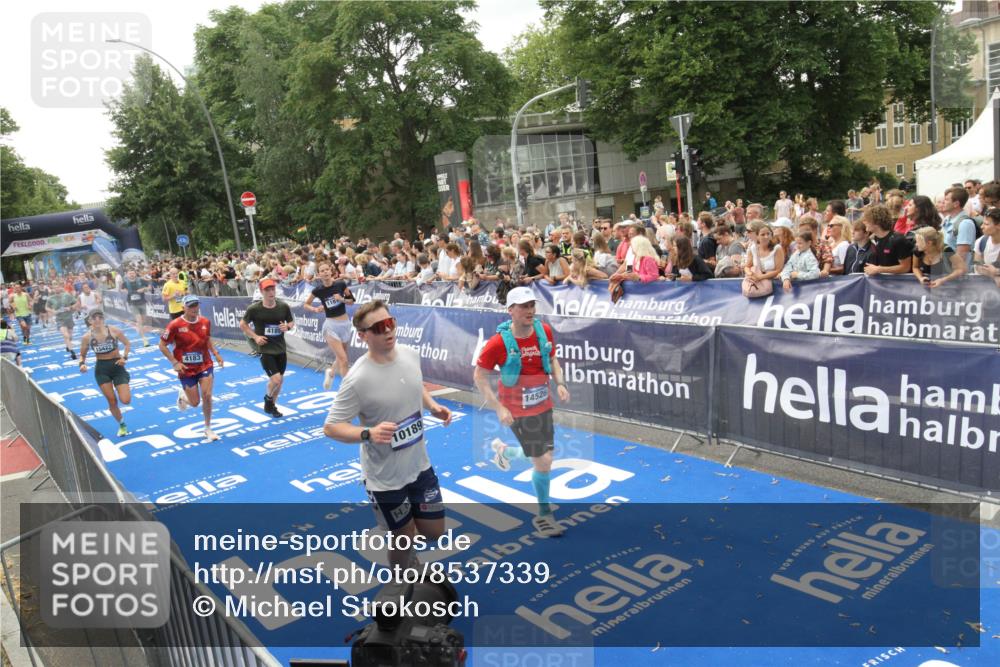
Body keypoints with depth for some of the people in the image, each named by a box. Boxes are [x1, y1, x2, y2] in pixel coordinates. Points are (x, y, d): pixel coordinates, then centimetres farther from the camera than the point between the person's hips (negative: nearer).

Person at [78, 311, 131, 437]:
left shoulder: (114, 330, -11)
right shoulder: (87, 337, -6)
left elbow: (127, 343, 3)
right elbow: (82, 355, 5)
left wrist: (124, 357, -11)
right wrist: (82, 364, -16)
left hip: (117, 366, -1)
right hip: (101, 369, 1)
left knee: (125, 401, -11)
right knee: (112, 401, -1)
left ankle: (122, 388, 27)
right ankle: (122, 425, 22)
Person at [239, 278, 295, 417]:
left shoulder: (283, 307, -5)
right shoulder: (254, 309, -12)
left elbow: (292, 322, 10)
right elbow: (242, 324, 2)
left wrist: (287, 327, -13)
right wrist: (255, 336, -9)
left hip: (281, 349, 4)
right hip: (265, 350, -4)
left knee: (280, 380, 14)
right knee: (275, 379, -13)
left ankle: (272, 406, 36)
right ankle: (268, 398, 20)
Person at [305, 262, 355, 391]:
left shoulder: (341, 284, -6)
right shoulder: (318, 290, -8)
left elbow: (351, 300, 5)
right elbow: (306, 305, 7)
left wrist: (342, 299, -14)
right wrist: (315, 309, -12)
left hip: (345, 323, 3)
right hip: (331, 325, -3)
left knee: (341, 357, 17)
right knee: (343, 359, -11)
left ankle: (330, 372, 48)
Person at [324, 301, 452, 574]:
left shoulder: (410, 355, -7)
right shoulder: (358, 379, -26)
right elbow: (331, 427, -19)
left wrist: (434, 406, -4)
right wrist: (368, 433, -35)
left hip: (420, 465, 6)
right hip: (386, 478, -6)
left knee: (434, 533, 17)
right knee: (405, 542, 13)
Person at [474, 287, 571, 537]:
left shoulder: (544, 331, -5)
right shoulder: (499, 342, -20)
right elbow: (479, 377, -12)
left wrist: (560, 383, -3)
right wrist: (498, 408, -18)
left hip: (543, 406, 6)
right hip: (518, 412, -6)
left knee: (544, 457, 16)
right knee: (543, 462, -5)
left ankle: (503, 450, 46)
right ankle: (544, 515, 19)